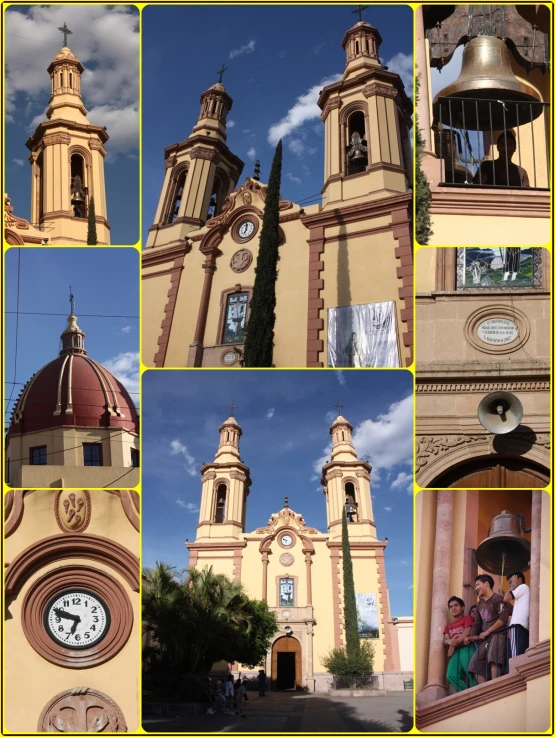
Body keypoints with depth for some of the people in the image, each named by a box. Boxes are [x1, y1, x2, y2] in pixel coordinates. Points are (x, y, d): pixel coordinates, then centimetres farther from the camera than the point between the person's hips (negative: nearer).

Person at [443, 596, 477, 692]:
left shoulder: (467, 618, 14)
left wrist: (453, 644, -7)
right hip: (455, 651, 5)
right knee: (451, 675, -18)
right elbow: (445, 640, 13)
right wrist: (450, 641, -14)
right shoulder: (448, 626, 29)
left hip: (467, 648, -5)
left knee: (471, 673, -21)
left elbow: (467, 633, -3)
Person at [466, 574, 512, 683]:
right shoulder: (480, 603, 21)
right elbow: (476, 623, 22)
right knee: (476, 665, -1)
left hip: (498, 634, -9)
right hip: (485, 638, 9)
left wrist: (487, 632, -13)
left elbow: (504, 618, -17)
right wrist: (471, 637, 4)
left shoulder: (497, 598, -4)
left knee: (493, 659, -30)